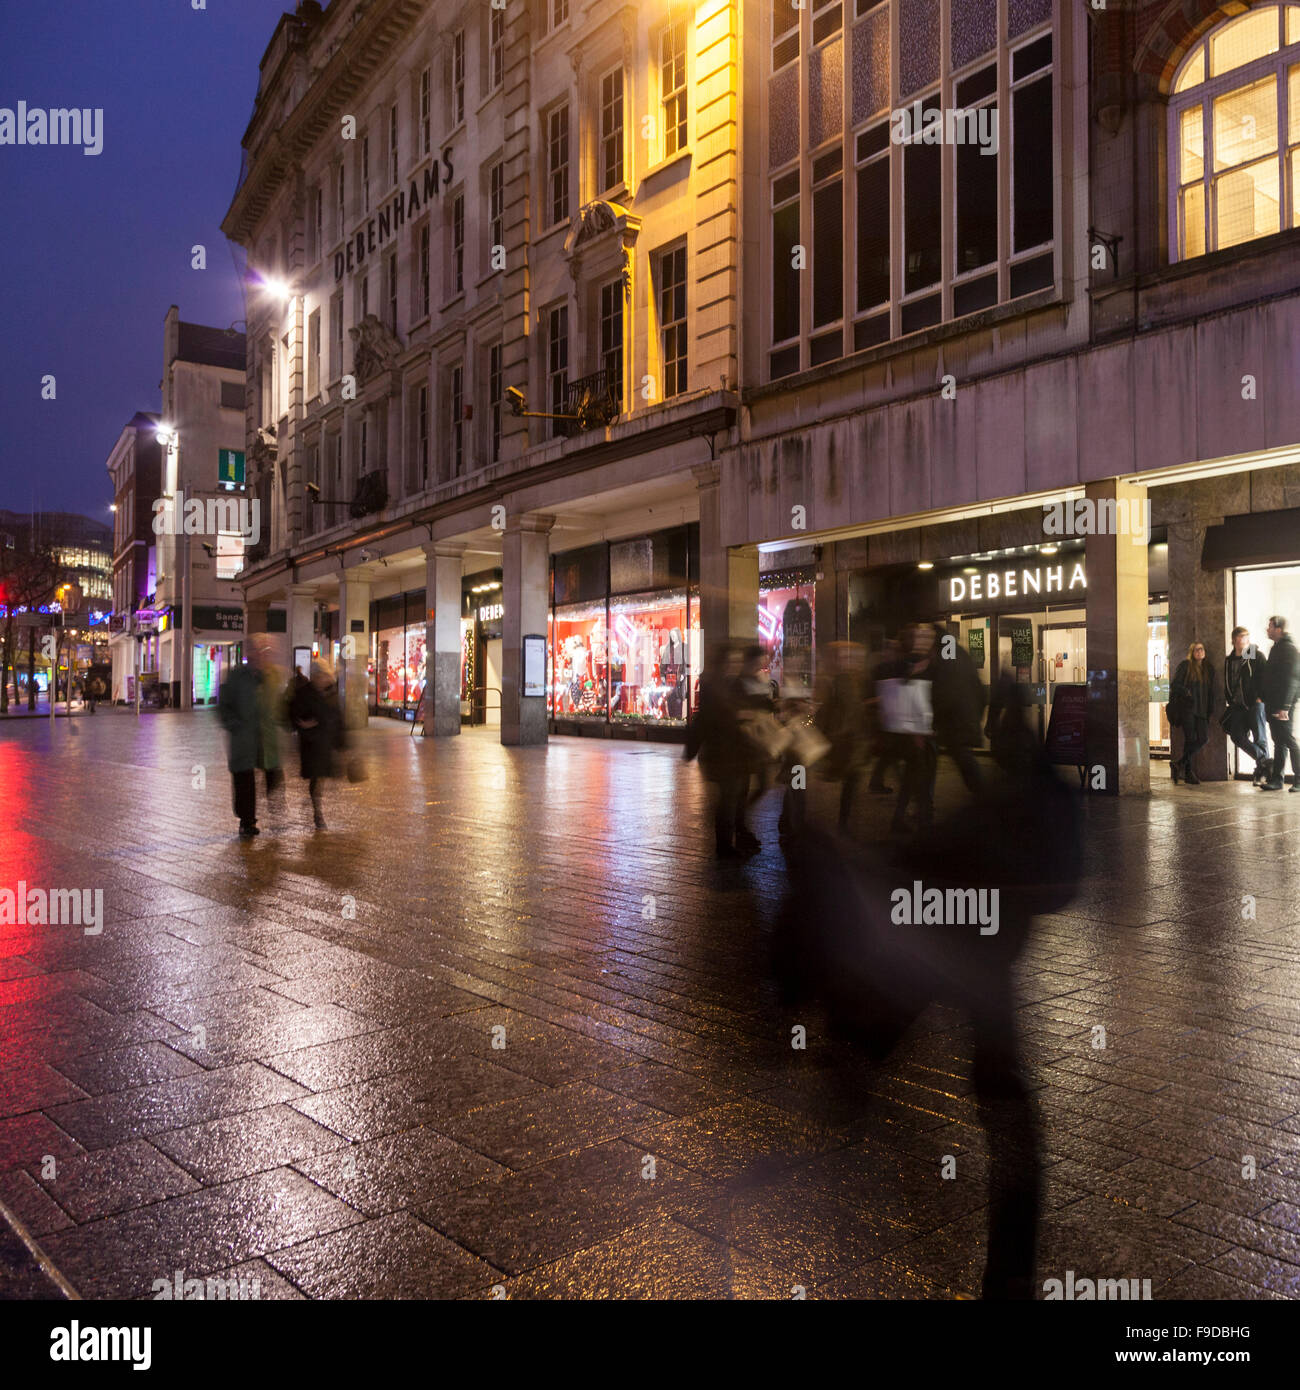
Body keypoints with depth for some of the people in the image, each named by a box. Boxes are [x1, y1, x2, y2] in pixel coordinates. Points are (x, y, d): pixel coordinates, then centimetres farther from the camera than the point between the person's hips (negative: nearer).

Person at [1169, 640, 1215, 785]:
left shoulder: (1209, 669, 17)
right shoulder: (1185, 666, 2)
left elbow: (1211, 691, 19)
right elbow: (1174, 684, -3)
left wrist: (1210, 709, 12)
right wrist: (1186, 692, -19)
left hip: (1201, 709, 5)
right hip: (1186, 708, -5)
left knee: (1204, 738, -7)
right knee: (1190, 739, -7)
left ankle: (1179, 764, 5)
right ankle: (1188, 773, 1)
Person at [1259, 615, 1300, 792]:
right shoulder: (1276, 648, 17)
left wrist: (1284, 706, -23)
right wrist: (1266, 699, 16)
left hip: (1283, 705, -9)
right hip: (1274, 705, 9)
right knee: (1279, 742, 10)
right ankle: (1276, 779, 13)